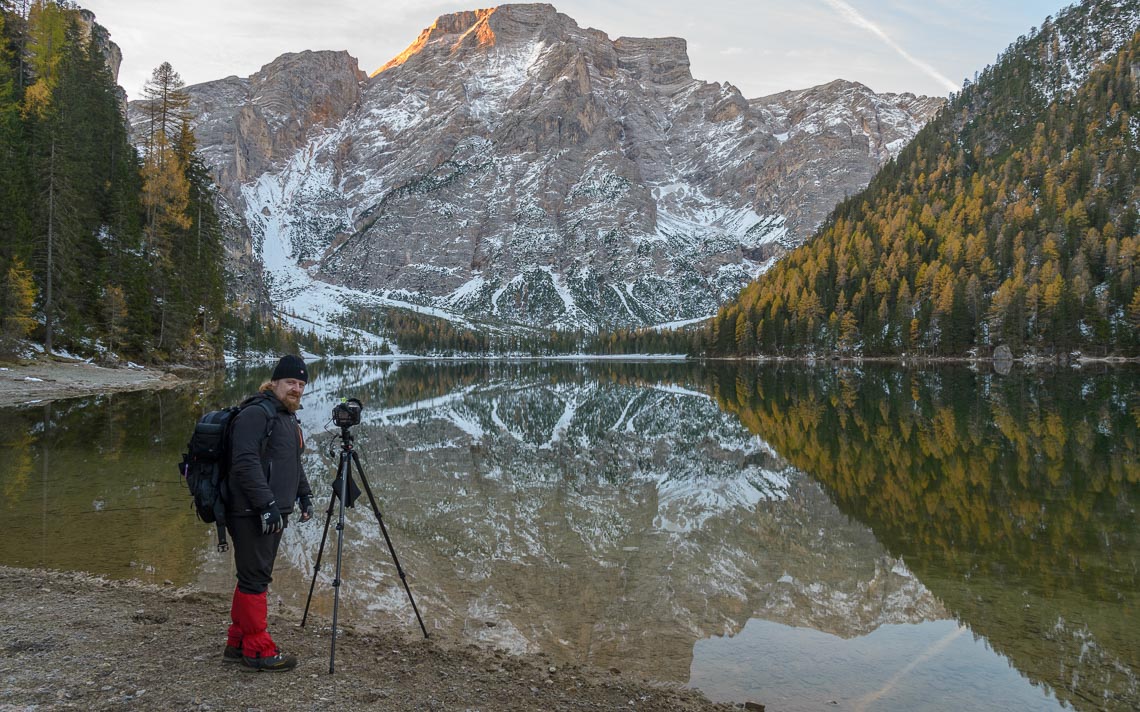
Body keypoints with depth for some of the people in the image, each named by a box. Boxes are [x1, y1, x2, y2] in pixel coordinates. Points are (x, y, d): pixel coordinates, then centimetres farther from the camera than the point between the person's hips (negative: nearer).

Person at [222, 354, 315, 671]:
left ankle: (238, 644, 25)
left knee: (254, 578, 15)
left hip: (273, 514, 10)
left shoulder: (288, 419, 20)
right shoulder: (255, 414, -12)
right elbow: (245, 462, -21)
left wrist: (304, 494, 20)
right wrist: (267, 505, -24)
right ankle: (258, 650, 5)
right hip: (252, 515, -10)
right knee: (255, 579, -3)